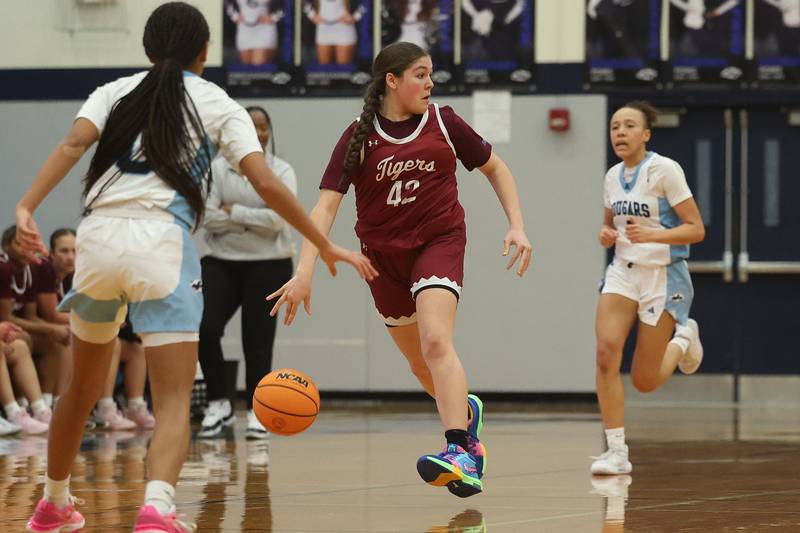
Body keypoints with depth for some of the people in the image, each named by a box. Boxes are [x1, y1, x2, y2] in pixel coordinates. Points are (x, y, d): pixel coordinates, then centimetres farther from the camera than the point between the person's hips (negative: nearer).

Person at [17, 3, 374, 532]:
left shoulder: (116, 92, 18)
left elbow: (73, 144, -2)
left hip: (98, 236, 4)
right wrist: (325, 245, 5)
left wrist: (27, 207, -13)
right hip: (161, 241, -4)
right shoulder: (218, 106, 11)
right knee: (173, 400, -5)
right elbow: (265, 182, 0)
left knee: (84, 387, 24)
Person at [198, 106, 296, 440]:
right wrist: (255, 220, -12)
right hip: (222, 262, 1)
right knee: (206, 328, -15)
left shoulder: (281, 171, 0)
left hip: (268, 265, -1)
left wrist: (233, 212, -11)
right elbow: (210, 218, -8)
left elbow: (278, 218, -14)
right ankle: (218, 403, 0)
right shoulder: (217, 169, 2)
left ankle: (256, 412, 13)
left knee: (258, 339, 1)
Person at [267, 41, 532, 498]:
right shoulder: (359, 138, -7)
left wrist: (517, 226, -2)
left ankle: (461, 456, -37)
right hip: (384, 254, 3)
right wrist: (305, 272, -26)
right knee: (419, 362, 14)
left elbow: (496, 168, 10)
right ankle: (466, 410, 45)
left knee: (436, 342, -25)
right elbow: (326, 206, -14)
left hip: (439, 241, -3)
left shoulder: (444, 123, -5)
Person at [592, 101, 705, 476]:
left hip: (664, 276, -5)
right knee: (605, 350, -20)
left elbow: (696, 229, -14)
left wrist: (652, 235, -29)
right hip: (623, 272, 5)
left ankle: (683, 340, 33)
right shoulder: (613, 176, 5)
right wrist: (606, 234, -2)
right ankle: (617, 452, -14)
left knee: (644, 382, -1)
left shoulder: (665, 170, -13)